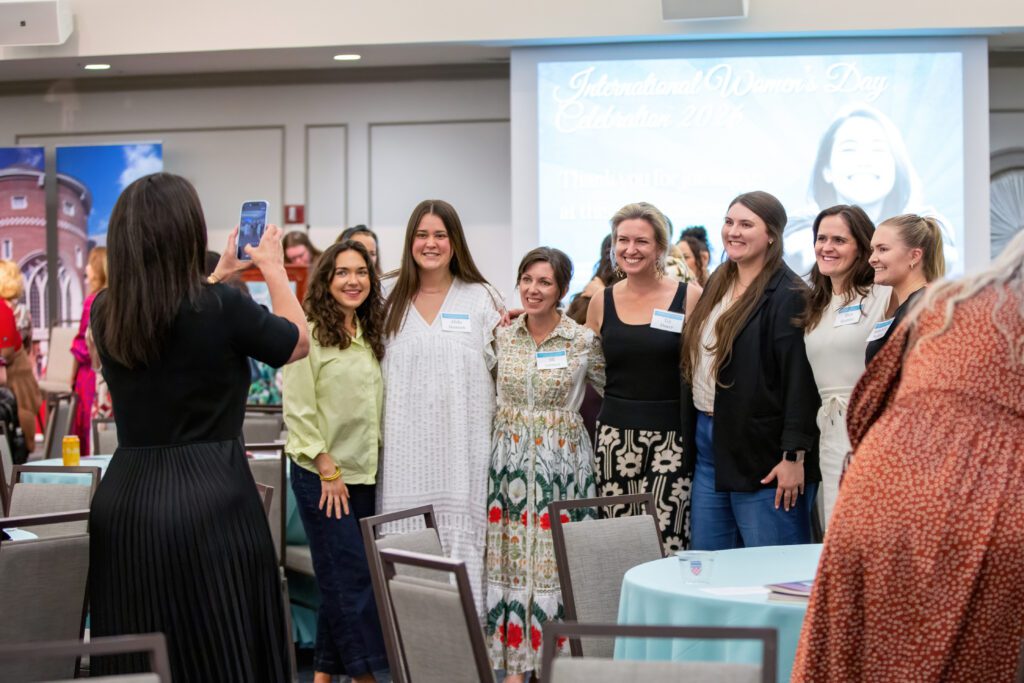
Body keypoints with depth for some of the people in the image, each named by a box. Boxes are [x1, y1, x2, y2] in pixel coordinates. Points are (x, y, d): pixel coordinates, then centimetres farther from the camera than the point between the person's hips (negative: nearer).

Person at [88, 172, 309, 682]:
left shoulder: (105, 313, 3)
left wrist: (220, 276, 37)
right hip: (209, 497, -5)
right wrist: (273, 270, 21)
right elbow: (298, 343, 7)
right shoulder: (220, 307, -12)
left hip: (124, 496, 5)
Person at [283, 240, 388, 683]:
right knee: (351, 575, -8)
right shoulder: (308, 332, -9)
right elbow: (298, 408, -13)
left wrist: (381, 463, 7)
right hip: (321, 473, -6)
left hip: (364, 472, 6)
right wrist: (328, 470, -15)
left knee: (339, 579, 10)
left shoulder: (371, 334, 11)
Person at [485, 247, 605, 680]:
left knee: (557, 559, -1)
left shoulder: (584, 341, -5)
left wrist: (563, 416, 3)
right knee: (511, 556, 4)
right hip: (510, 459, 3)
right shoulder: (502, 337, 4)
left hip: (562, 462, -3)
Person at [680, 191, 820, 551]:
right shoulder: (718, 284, 15)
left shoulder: (788, 295, -11)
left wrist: (794, 456, -20)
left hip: (762, 456, -8)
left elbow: (800, 379, -16)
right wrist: (692, 435, 17)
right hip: (707, 440, 9)